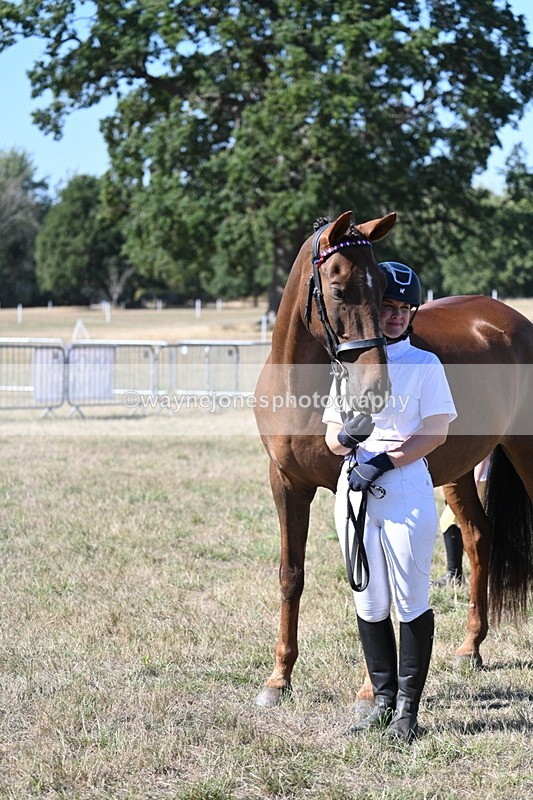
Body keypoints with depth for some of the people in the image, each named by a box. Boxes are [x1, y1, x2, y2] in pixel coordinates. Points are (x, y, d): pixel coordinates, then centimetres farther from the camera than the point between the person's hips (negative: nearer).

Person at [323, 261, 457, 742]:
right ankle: (383, 700, 19)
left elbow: (435, 433, -8)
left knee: (411, 602, -1)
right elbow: (331, 435, 10)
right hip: (355, 492, 4)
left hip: (407, 492, -4)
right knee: (369, 603, 9)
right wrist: (346, 438, -14)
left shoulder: (425, 364, 0)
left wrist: (384, 460, -18)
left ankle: (408, 708, 5)